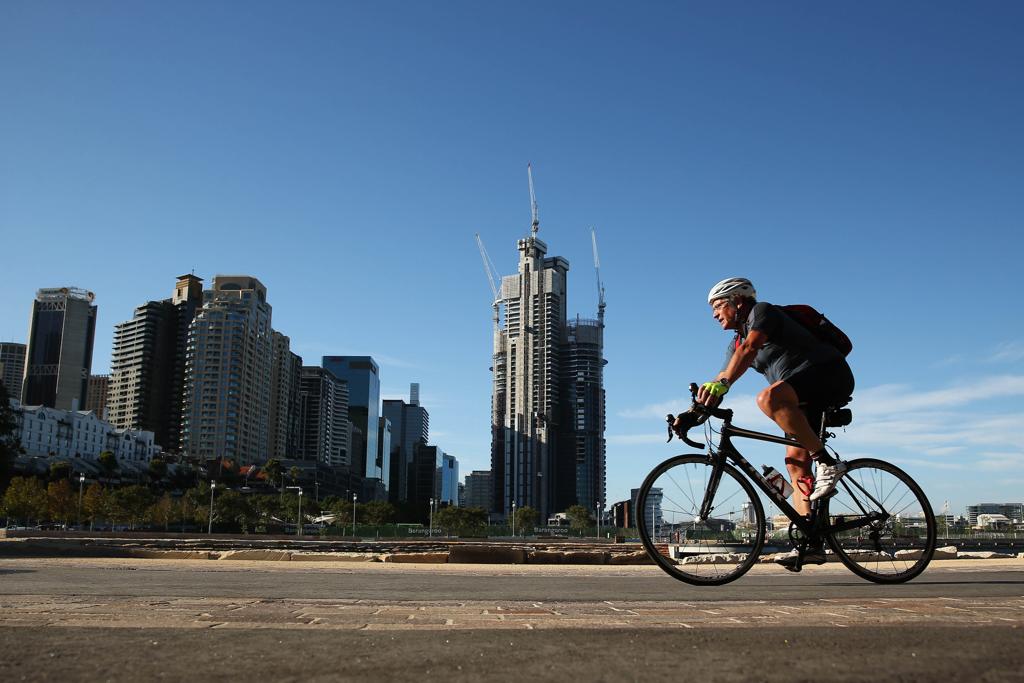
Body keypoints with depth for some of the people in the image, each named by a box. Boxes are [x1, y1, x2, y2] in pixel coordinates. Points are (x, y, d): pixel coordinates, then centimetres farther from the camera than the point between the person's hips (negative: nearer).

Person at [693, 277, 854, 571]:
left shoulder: (762, 311, -8)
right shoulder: (737, 343, 18)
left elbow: (749, 349, -27)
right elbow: (720, 383, 13)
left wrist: (721, 384, -40)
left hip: (830, 373, -10)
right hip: (806, 398, 10)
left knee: (769, 398, -35)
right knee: (795, 461, -1)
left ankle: (827, 463, -28)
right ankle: (810, 543, -3)